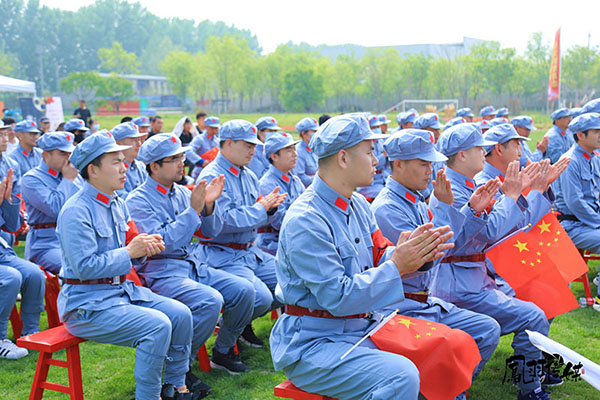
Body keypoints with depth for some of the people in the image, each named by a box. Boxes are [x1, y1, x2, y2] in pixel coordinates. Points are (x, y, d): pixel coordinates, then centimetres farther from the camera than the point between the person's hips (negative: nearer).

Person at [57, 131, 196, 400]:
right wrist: (130, 251, -21)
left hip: (123, 291, 9)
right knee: (157, 325, -24)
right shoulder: (76, 211, -17)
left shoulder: (117, 204, 11)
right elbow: (85, 267, -23)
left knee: (180, 314, -4)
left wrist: (144, 248, -6)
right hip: (86, 303, -9)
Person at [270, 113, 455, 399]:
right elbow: (337, 297, -22)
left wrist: (411, 254, -11)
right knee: (401, 376, -28)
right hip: (311, 342, -8)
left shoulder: (358, 205, 10)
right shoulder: (304, 221, -20)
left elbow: (379, 260, 9)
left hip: (362, 329, 9)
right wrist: (397, 267, -22)